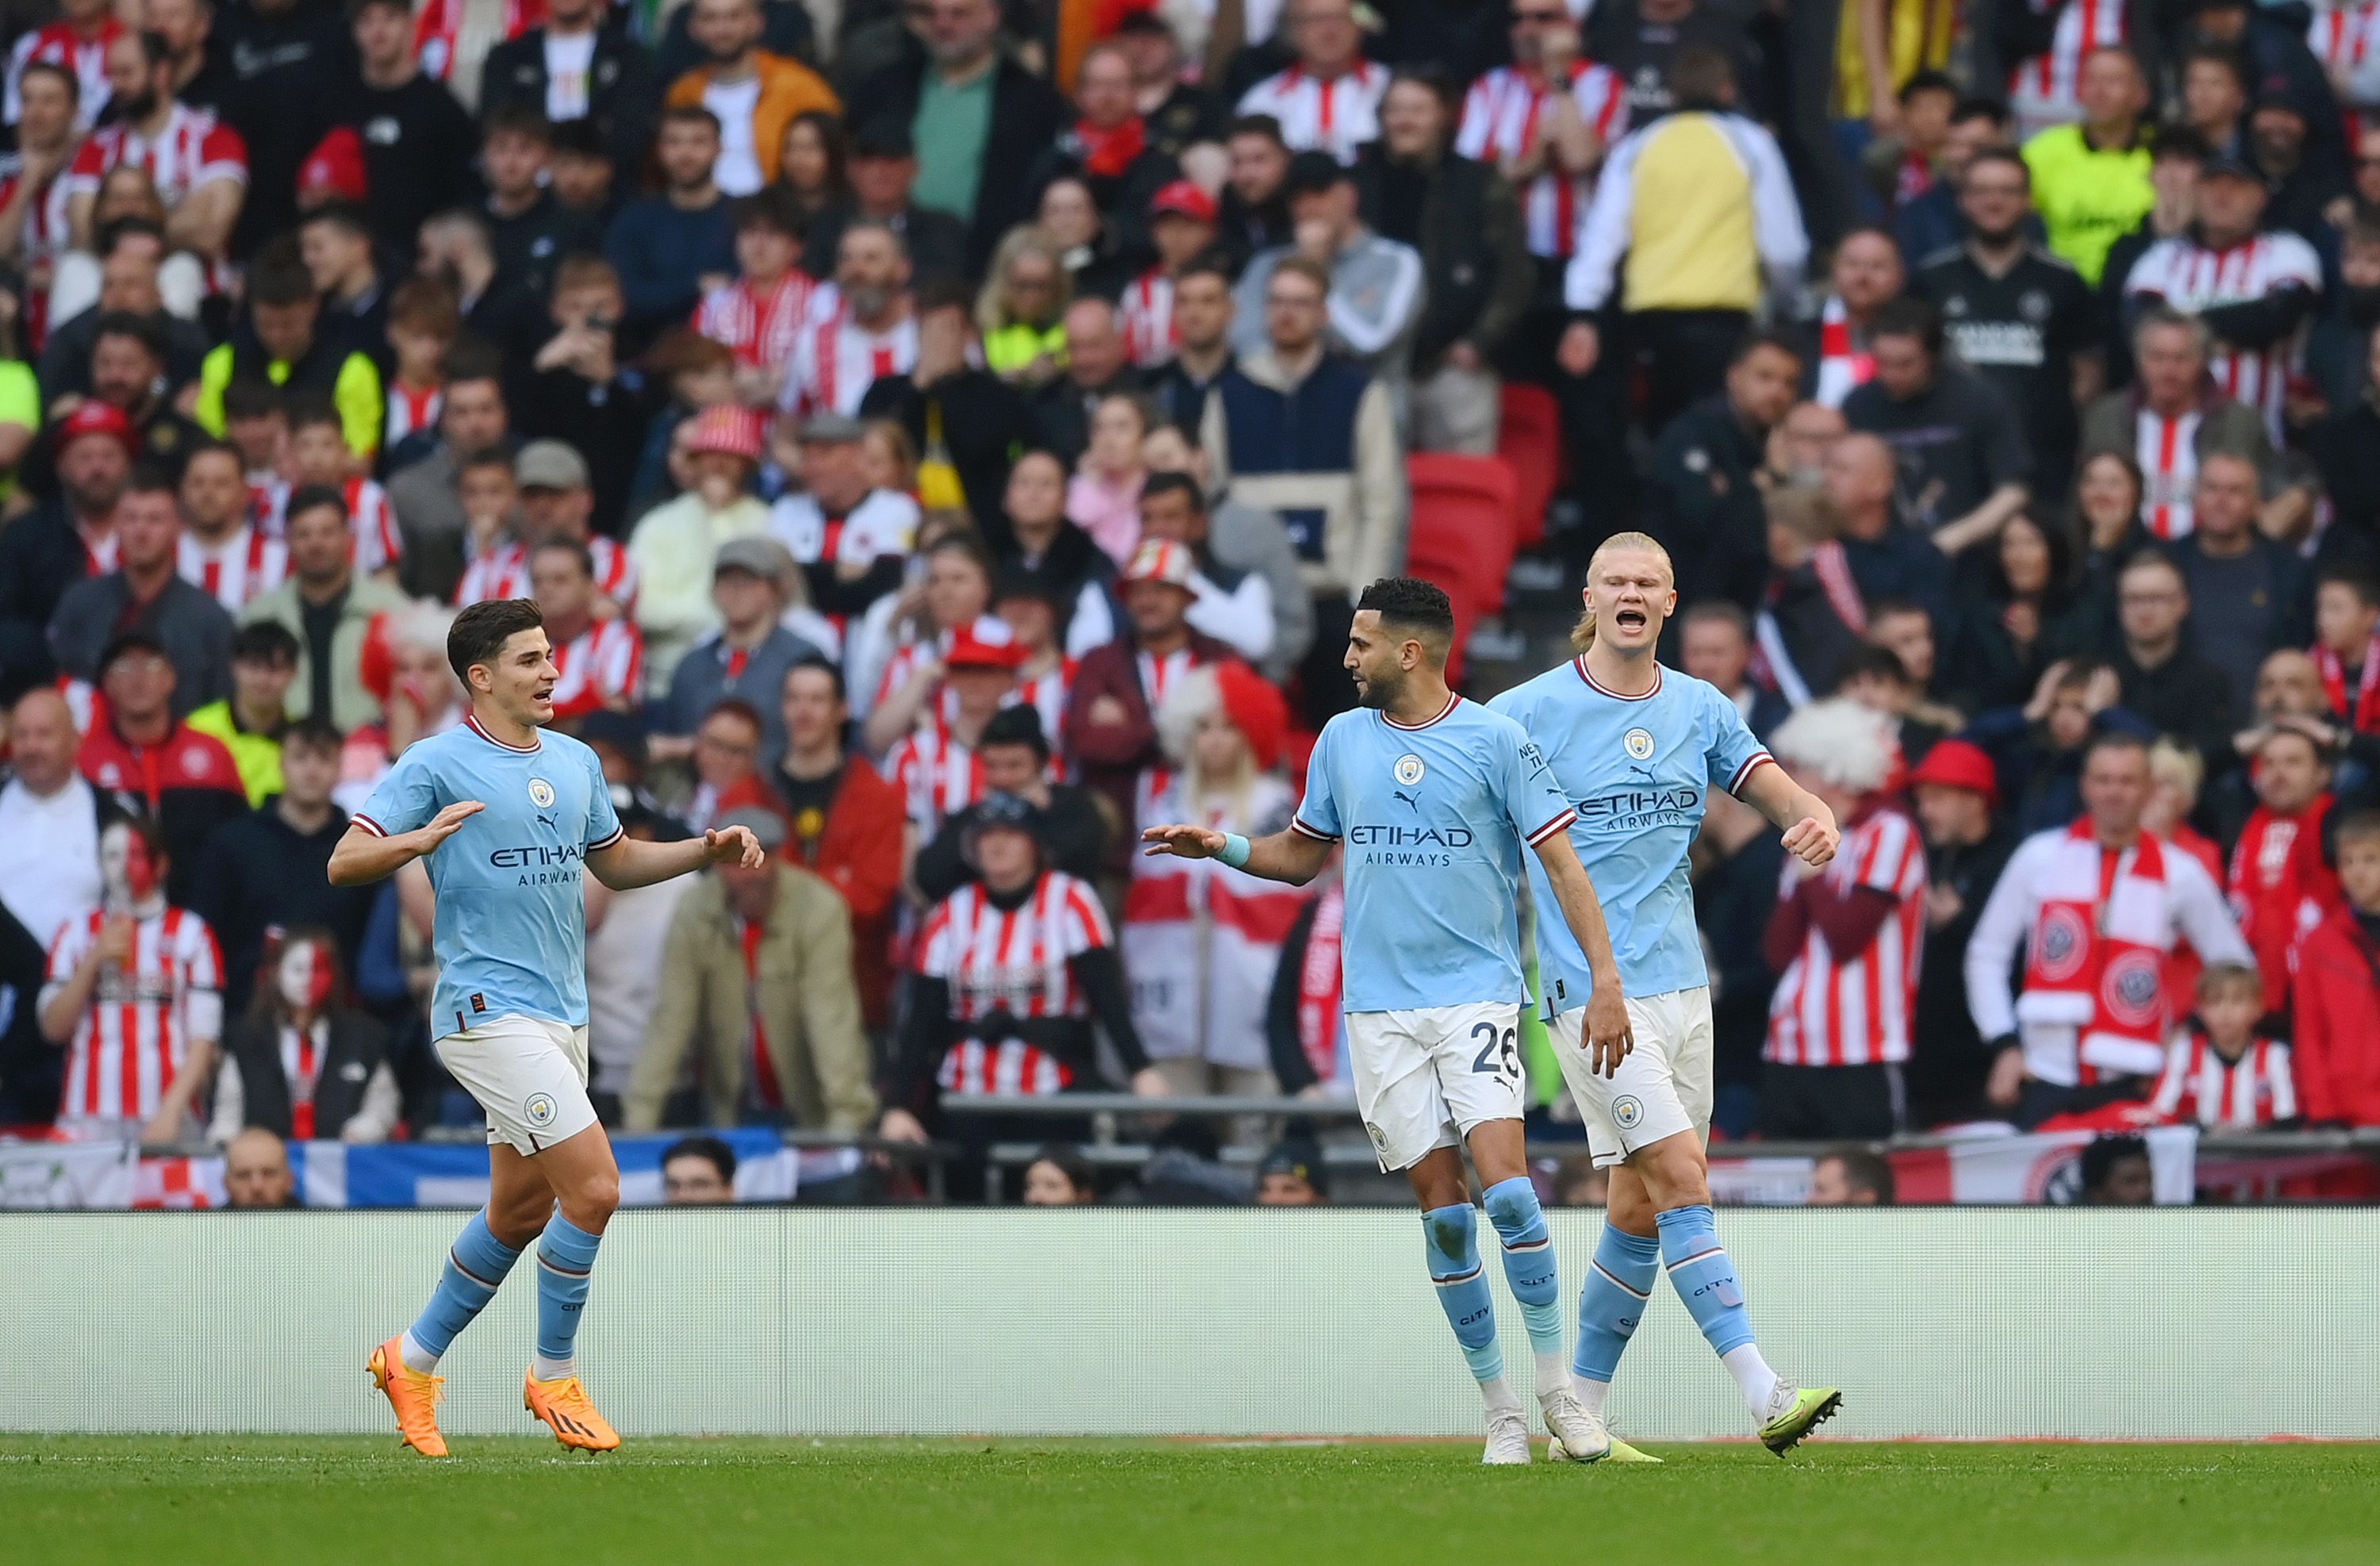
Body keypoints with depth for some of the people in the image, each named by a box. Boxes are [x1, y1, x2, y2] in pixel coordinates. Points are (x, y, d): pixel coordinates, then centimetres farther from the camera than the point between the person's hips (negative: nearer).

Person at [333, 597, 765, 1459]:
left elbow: (616, 861, 27)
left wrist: (708, 850, 12)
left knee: (522, 1210, 13)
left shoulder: (577, 763, 13)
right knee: (593, 1186, -15)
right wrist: (419, 839, -31)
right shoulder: (438, 765, -8)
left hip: (561, 1015, 8)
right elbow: (344, 864, -11)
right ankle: (555, 1376, 0)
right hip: (489, 1009, -8)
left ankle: (415, 1359, 30)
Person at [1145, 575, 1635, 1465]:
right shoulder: (1342, 741, 10)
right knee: (1442, 1204, -1)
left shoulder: (1495, 741, -2)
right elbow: (1302, 854, 22)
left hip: (1477, 996, -3)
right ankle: (1500, 1410, 5)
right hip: (1380, 1007, 3)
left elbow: (1561, 862, -2)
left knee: (1503, 1182, -18)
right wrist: (1222, 848, 4)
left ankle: (1557, 1386, -7)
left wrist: (1605, 980, -9)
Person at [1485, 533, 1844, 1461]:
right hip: (1591, 991, -6)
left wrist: (1814, 819, -18)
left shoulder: (1701, 711, 11)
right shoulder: (1529, 713, -4)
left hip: (1680, 983, 6)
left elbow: (1774, 788, 6)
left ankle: (1580, 1415, 19)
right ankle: (1765, 1397, -22)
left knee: (1641, 1211, 8)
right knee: (1682, 1180, -16)